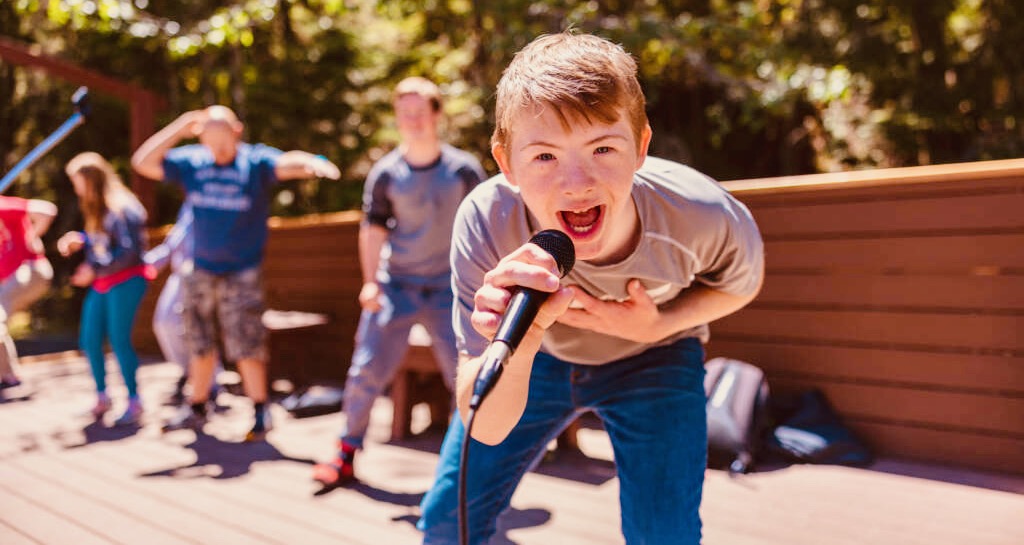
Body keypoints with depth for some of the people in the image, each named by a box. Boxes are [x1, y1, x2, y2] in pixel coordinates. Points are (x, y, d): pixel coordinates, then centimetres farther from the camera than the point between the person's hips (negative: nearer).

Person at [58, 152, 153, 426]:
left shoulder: (119, 209, -15)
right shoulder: (96, 209, 12)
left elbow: (130, 252, -19)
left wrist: (94, 270, -17)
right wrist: (76, 239, 2)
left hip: (125, 281, -8)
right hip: (101, 283, 8)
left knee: (119, 340, -7)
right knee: (90, 339, 6)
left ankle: (134, 401, 4)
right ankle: (102, 396, 22)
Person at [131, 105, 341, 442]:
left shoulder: (256, 161, -7)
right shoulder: (191, 162, 2)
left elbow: (287, 164, -25)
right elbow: (142, 162, 1)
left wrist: (314, 162, -48)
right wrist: (177, 130, -7)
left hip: (242, 272, -4)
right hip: (200, 271, 4)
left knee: (245, 345, -6)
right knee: (200, 345, 14)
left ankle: (260, 412, 8)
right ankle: (196, 409, 28)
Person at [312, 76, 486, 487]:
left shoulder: (464, 169, -2)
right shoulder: (385, 173, -1)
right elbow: (373, 229, 2)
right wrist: (370, 282, -6)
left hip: (447, 289, 0)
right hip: (394, 287, 1)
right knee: (367, 370, -1)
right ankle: (346, 456, 14)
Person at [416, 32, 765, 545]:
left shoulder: (706, 218, -33)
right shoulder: (485, 224, -33)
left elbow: (739, 285, -5)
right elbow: (487, 429, -30)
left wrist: (656, 324, -26)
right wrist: (512, 346, -52)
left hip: (653, 358, 0)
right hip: (538, 355, 1)